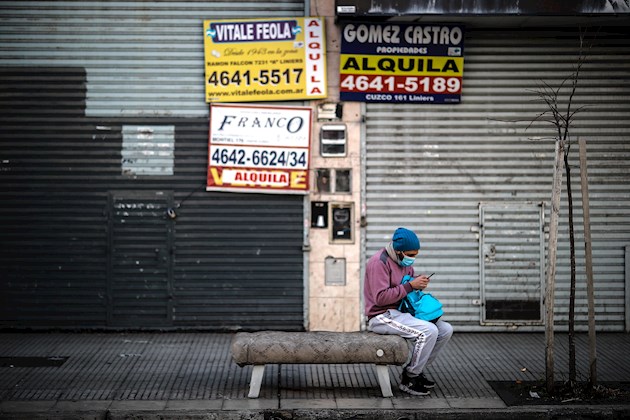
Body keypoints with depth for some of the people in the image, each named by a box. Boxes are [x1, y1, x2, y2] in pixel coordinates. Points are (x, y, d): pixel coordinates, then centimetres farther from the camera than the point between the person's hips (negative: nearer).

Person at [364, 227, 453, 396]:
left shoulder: (404, 262, 11)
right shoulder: (379, 262, -16)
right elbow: (381, 297, -24)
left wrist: (420, 281, 0)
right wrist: (410, 286, -24)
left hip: (401, 313, 10)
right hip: (382, 317, -9)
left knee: (446, 330, -1)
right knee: (429, 331, -27)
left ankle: (417, 370, 8)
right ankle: (409, 379, -12)